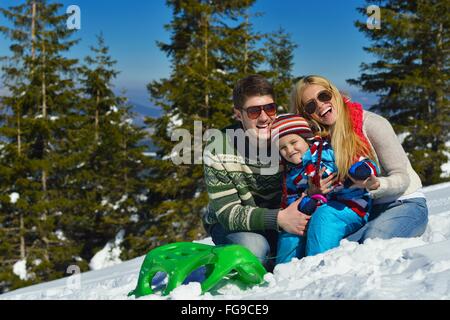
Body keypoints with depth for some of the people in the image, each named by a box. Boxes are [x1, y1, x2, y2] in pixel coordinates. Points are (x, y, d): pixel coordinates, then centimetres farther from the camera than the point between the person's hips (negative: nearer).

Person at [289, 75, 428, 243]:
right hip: (367, 210, 4)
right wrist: (314, 192, -19)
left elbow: (402, 178, -13)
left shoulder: (372, 124, -15)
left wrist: (376, 185, -36)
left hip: (404, 204, -4)